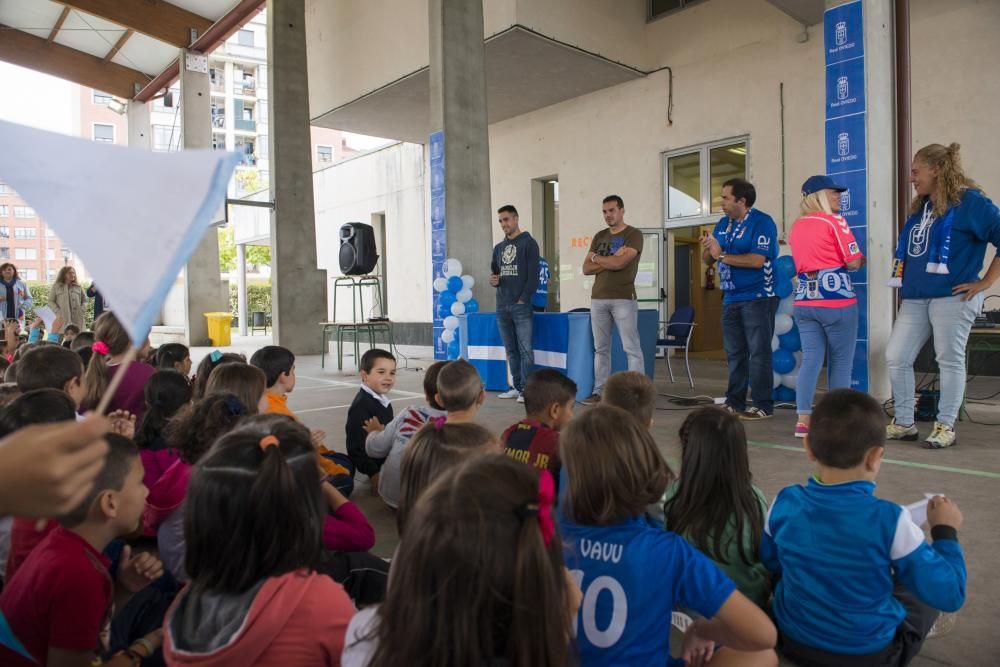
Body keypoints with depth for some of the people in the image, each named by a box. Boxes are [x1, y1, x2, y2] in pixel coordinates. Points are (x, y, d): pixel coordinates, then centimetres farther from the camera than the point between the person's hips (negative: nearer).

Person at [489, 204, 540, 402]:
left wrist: (522, 300, -12)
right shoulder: (498, 248, 18)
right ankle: (516, 387, 14)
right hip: (502, 307, 6)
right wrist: (493, 280, 1)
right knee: (511, 350, 9)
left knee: (525, 349, -8)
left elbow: (533, 276, -7)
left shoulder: (528, 243, 0)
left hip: (521, 306, -6)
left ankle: (526, 388, -5)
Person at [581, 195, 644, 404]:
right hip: (598, 299, 6)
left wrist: (596, 258, 2)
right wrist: (609, 262, -5)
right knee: (601, 349, 7)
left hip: (623, 299, -5)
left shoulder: (633, 235, -1)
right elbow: (586, 268, 10)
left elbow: (619, 263, -15)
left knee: (631, 348, -5)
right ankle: (599, 391, 11)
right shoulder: (599, 236, 17)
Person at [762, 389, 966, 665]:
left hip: (793, 639, 2)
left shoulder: (785, 503, -16)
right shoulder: (889, 520, -25)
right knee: (926, 592, 22)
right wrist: (946, 531, -1)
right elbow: (948, 595, -15)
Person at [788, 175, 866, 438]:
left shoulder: (795, 227, 13)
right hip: (837, 301, -5)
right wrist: (860, 259, 15)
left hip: (804, 301, 5)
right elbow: (854, 263, -5)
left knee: (810, 359, 3)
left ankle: (803, 421, -2)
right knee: (842, 362, 6)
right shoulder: (834, 221, -6)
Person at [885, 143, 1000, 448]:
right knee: (896, 357, 4)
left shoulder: (969, 202, -6)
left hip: (952, 296, -7)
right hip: (914, 297, 8)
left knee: (950, 360, 1)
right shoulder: (920, 207, 16)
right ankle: (904, 423, 15)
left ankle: (945, 426, 12)